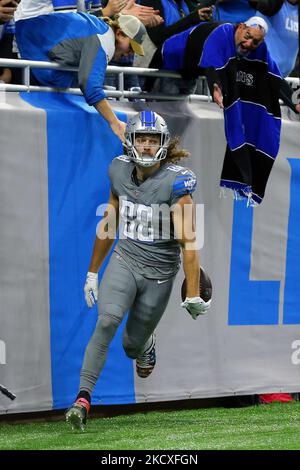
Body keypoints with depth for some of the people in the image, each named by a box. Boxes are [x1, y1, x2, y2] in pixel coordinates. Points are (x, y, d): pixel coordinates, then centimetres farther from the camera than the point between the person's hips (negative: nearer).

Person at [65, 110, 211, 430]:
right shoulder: (120, 171, 0)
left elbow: (188, 242, -18)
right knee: (107, 321, -23)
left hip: (159, 273, -2)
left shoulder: (175, 182, -17)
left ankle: (147, 343, 45)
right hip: (125, 261, 3)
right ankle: (83, 399, -24)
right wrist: (92, 272, 19)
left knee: (132, 346, 6)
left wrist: (193, 296, -20)